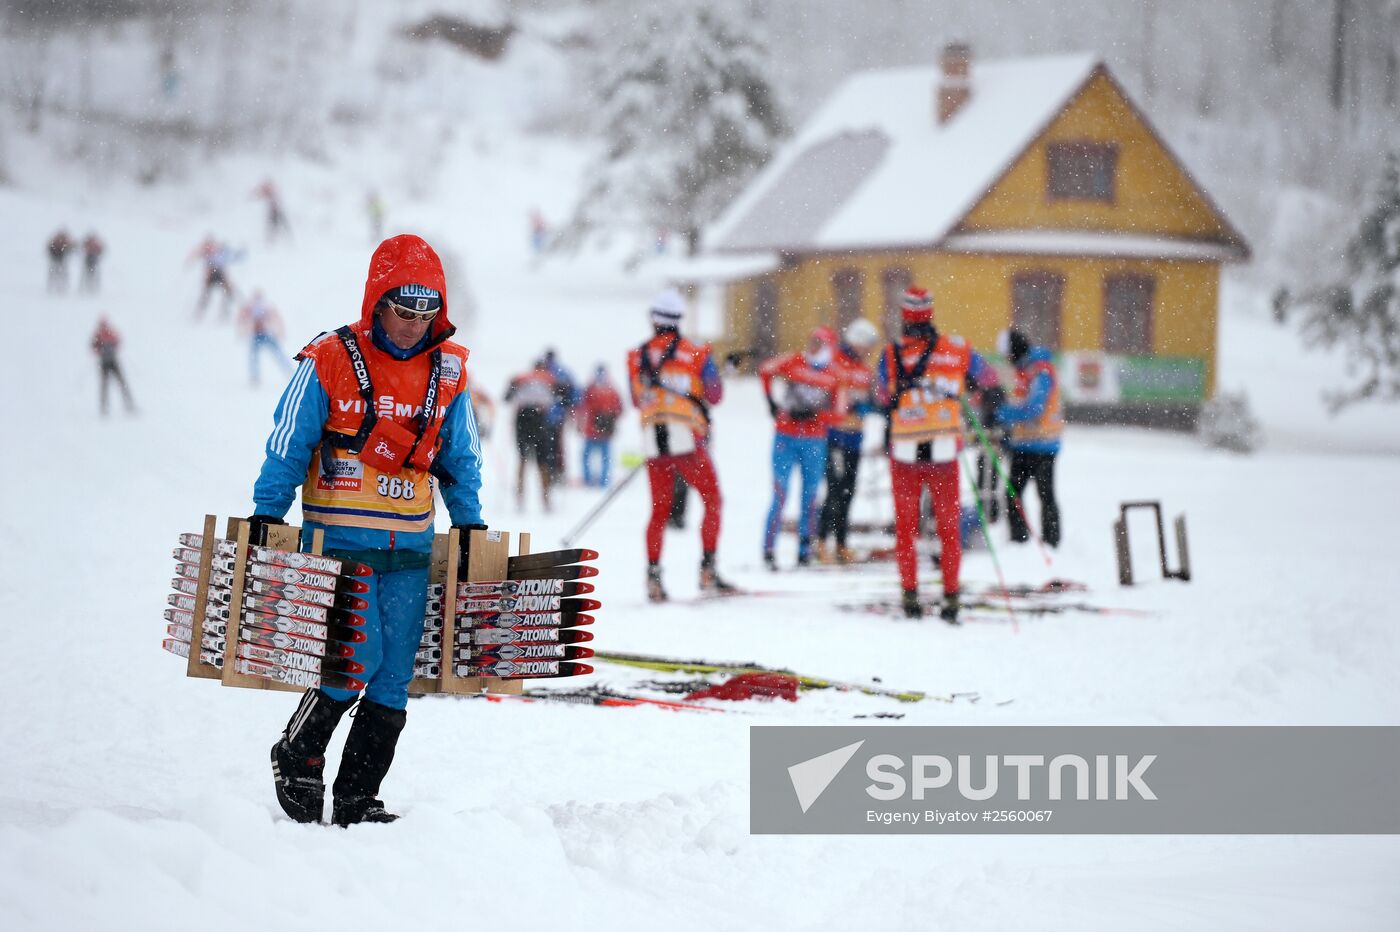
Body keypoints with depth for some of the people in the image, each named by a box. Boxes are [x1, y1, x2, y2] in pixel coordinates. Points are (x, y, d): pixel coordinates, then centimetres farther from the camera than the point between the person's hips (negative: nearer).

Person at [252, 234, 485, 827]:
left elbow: (460, 459, 17)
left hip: (410, 548, 5)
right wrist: (265, 515, -7)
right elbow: (288, 448, -2)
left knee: (394, 677, 1)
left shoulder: (448, 372, 8)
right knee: (357, 658, -16)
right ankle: (297, 757, 9)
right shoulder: (329, 362, -6)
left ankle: (357, 799, 9)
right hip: (340, 540, -5)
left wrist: (470, 525, 12)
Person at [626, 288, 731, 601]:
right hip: (687, 438, -3)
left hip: (652, 439, 3)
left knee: (659, 510, 10)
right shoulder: (696, 354, 0)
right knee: (712, 501, 9)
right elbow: (715, 396, 7)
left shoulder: (636, 358, 7)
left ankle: (653, 576, 1)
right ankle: (707, 569, -1)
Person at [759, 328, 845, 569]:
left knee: (810, 497, 6)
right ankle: (768, 551, -8)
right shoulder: (794, 363, 1)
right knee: (780, 494, -8)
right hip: (785, 437, -2)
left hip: (814, 442, 2)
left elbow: (839, 413, -2)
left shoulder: (834, 377, 3)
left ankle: (804, 550, 15)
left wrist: (814, 415, -16)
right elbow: (765, 371, 15)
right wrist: (771, 401, 10)